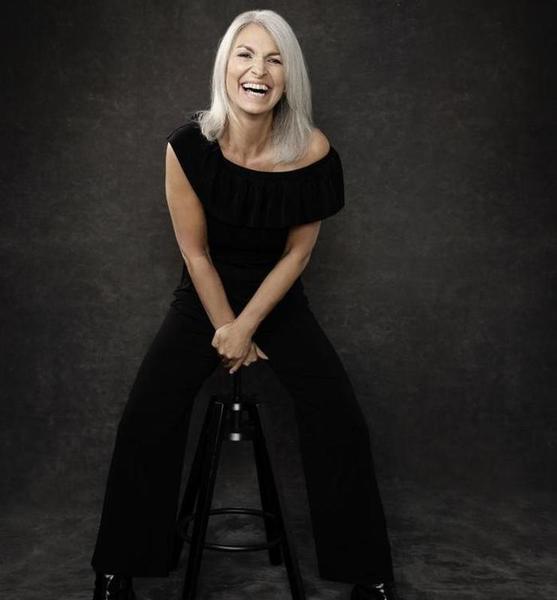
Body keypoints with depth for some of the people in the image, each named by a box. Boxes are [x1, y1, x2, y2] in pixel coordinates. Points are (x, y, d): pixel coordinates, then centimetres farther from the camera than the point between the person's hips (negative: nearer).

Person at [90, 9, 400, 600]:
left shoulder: (312, 152, -18)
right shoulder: (189, 145, -18)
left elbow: (297, 251, -8)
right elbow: (195, 251, -11)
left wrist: (247, 326, -12)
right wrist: (226, 330, -8)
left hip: (279, 300, 0)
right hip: (203, 298, 0)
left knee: (341, 421, -14)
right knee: (145, 418, -16)